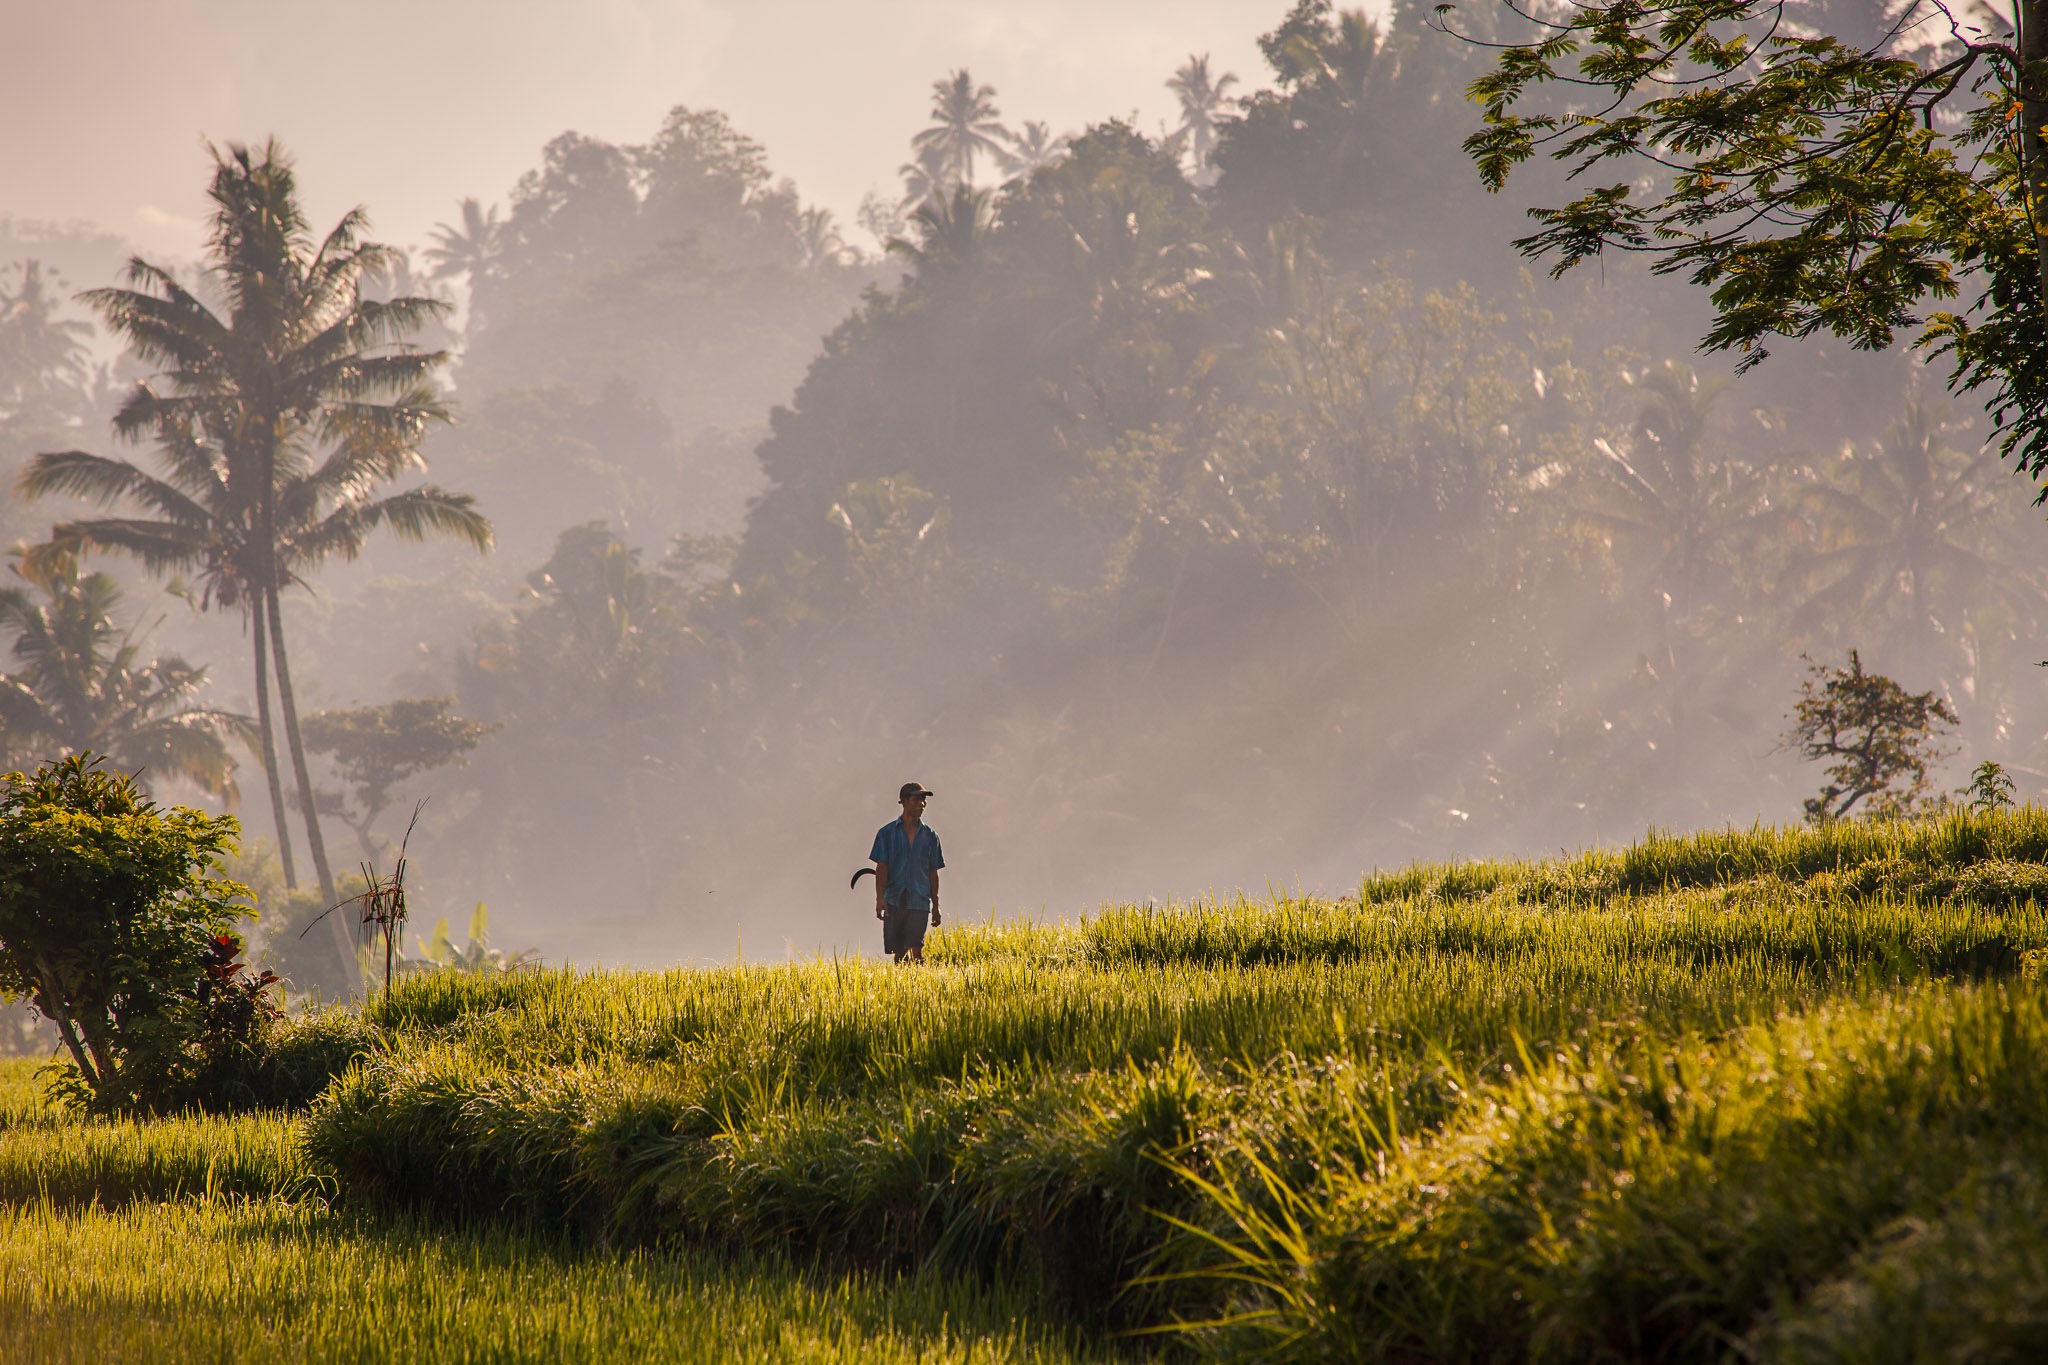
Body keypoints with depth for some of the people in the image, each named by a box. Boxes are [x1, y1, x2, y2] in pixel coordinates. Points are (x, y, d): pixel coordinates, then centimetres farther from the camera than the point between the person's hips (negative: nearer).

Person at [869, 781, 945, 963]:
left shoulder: (930, 835, 9)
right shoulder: (887, 833, 4)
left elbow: (933, 873, 12)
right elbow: (881, 868, 0)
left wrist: (935, 905, 11)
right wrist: (880, 898, -11)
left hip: (919, 901, 0)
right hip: (894, 900, 0)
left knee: (916, 948, -14)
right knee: (898, 952, 5)